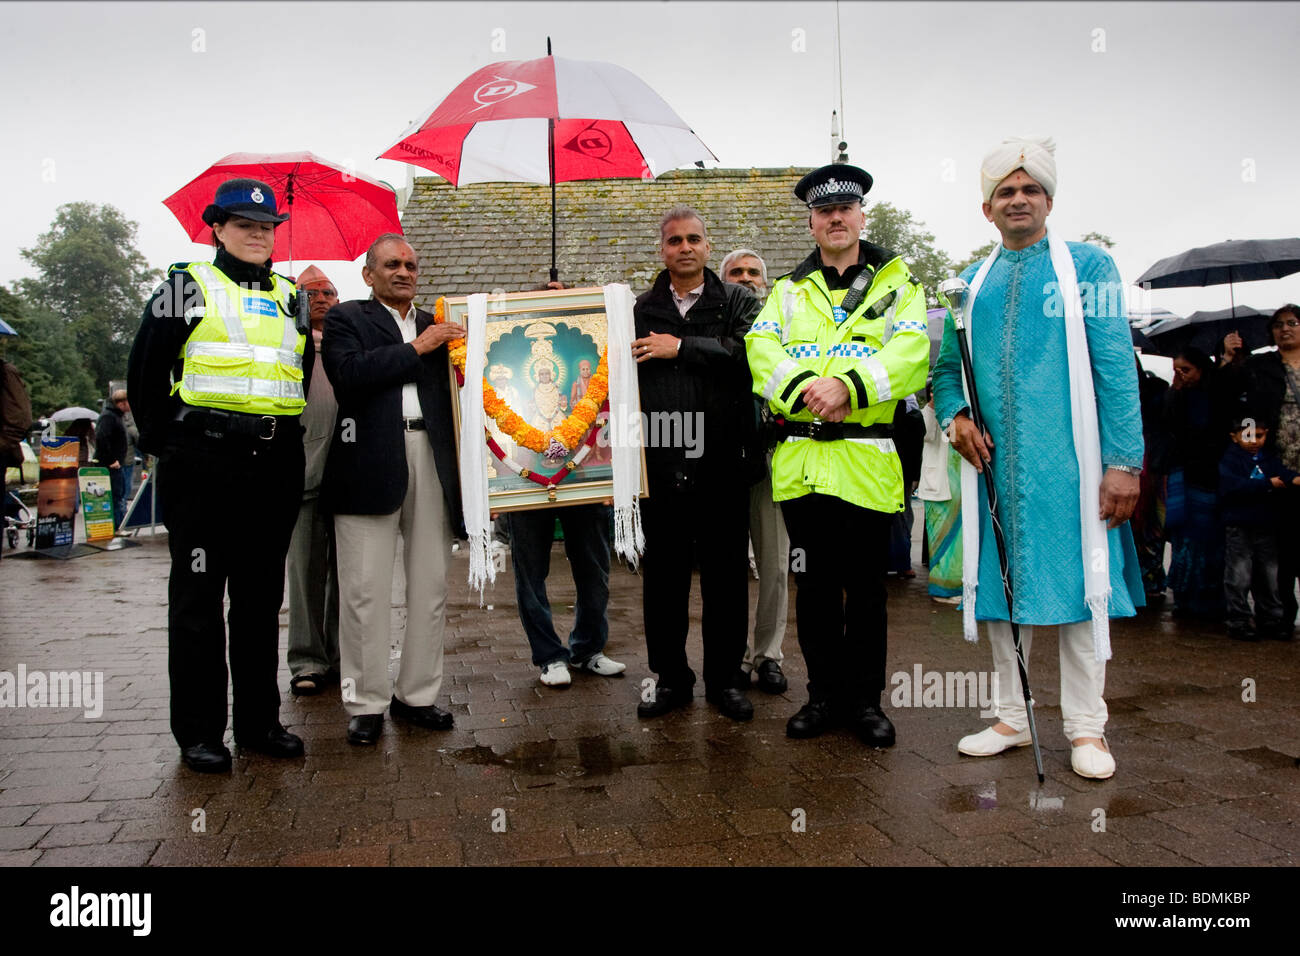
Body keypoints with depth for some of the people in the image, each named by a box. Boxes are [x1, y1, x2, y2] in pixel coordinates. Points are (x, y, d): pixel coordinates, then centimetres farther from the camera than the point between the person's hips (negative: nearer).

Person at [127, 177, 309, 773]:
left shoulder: (291, 298, 16)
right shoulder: (188, 285, 4)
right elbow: (145, 372, 3)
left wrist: (285, 434, 13)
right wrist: (166, 444, 1)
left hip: (275, 466, 4)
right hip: (203, 464, -4)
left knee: (261, 595, 10)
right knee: (197, 596, 2)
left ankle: (260, 722, 20)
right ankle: (198, 732, 11)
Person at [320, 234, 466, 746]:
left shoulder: (436, 325, 20)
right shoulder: (347, 318, 8)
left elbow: (454, 385, 18)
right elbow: (348, 374, -11)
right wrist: (416, 348, -9)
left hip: (432, 460, 4)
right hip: (371, 465, -4)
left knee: (431, 586, 7)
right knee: (366, 589, -2)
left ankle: (417, 693, 18)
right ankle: (366, 703, 9)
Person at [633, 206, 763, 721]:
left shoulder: (738, 302, 6)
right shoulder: (641, 309, 12)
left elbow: (749, 352, -12)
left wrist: (682, 347, -10)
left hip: (721, 462, -1)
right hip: (660, 462, 2)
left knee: (725, 576, 6)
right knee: (663, 577, 9)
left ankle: (723, 678, 21)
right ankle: (671, 678, 22)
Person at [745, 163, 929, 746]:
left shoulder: (897, 283, 9)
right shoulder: (789, 290, 15)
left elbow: (910, 350, -7)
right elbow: (761, 349, 0)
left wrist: (847, 385, -22)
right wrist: (804, 387, -19)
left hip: (868, 459, -2)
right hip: (801, 458, 2)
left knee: (865, 587, 6)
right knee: (814, 585, 9)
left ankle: (866, 699, 21)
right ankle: (825, 694, 23)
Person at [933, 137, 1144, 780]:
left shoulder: (1087, 265, 4)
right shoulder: (973, 283, 15)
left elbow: (1116, 365, -3)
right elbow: (945, 369, 19)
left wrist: (1124, 460, -11)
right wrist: (955, 417, -3)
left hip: (1066, 463, -3)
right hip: (993, 463, 4)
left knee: (1078, 584, 1)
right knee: (998, 585, 8)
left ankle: (1086, 726, 14)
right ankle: (1011, 718, 21)